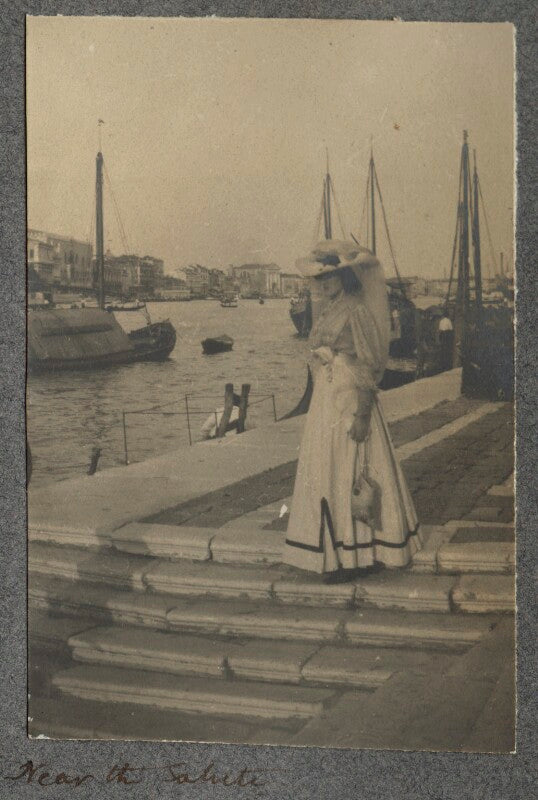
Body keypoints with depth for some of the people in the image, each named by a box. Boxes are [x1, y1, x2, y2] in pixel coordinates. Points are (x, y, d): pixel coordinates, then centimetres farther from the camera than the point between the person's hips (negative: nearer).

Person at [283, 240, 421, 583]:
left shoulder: (357, 311, -13)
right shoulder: (328, 310, 12)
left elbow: (368, 367, -17)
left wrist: (361, 415, -20)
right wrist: (319, 398, 18)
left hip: (349, 399, -9)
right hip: (325, 399, 9)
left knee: (350, 474, -3)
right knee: (327, 473, 13)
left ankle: (357, 556, 7)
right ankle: (336, 552, 23)